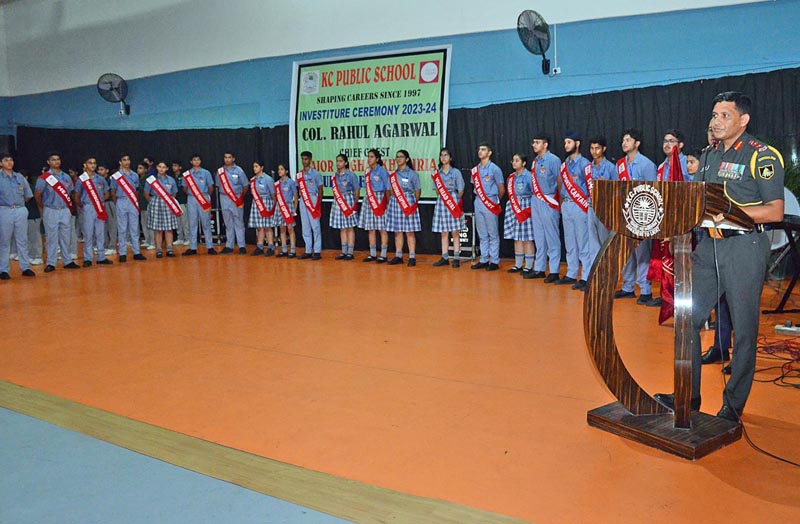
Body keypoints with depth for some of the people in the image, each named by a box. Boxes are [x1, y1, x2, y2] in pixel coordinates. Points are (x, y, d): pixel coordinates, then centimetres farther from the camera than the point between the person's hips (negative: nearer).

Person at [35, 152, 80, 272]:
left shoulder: (66, 177, 10)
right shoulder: (44, 178, -4)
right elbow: (37, 194, -1)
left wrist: (69, 206, 9)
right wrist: (42, 208, 6)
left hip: (65, 211, 4)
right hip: (51, 211, -4)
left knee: (65, 237, 8)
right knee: (51, 238, -2)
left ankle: (67, 261, 15)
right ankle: (51, 263, 3)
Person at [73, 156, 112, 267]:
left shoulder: (101, 179, 9)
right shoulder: (81, 179, 1)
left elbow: (106, 194, 15)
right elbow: (77, 197, 5)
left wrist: (100, 200, 4)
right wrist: (81, 205, -2)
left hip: (100, 208, 3)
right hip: (88, 208, -3)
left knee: (100, 233, 5)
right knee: (88, 233, -1)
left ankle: (101, 257, 12)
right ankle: (87, 259, 5)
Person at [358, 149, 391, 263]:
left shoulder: (382, 171, -5)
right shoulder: (367, 172, 13)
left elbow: (388, 188, -7)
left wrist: (388, 203, -11)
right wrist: (367, 198, 8)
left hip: (380, 200, -7)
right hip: (369, 201, 7)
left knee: (382, 228, -4)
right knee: (370, 229, 8)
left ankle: (383, 255, 1)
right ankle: (373, 254, 16)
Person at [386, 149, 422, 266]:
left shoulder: (412, 174, 0)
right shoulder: (392, 174, 11)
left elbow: (418, 190, 2)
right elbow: (390, 190, 13)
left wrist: (415, 202, -5)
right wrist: (389, 202, 2)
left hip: (408, 203, -4)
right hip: (395, 203, 4)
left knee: (410, 231, -3)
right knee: (397, 231, 7)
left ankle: (412, 257, 0)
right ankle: (398, 256, 13)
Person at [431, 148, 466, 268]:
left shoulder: (456, 172, 1)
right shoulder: (437, 173, 12)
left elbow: (460, 190, 3)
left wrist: (455, 199, 0)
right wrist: (443, 197, 3)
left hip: (454, 202, -4)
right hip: (441, 202, 4)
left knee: (455, 231, -3)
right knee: (443, 232, 6)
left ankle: (456, 258, -1)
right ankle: (445, 258, 11)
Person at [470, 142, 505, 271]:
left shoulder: (494, 169, -5)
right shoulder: (475, 170, 11)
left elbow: (502, 189, -1)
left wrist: (496, 200, 9)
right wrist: (480, 199, 12)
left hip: (490, 202, -6)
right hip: (478, 202, 6)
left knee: (493, 234, -1)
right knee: (482, 234, 9)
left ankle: (494, 261, 2)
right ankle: (484, 260, 16)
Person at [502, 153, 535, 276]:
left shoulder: (528, 176, -8)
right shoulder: (511, 176, 12)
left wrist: (531, 208, -13)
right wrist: (513, 205, 8)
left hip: (526, 208, -7)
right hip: (514, 208, 7)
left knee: (527, 238, -4)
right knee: (516, 238, 10)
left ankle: (529, 266, 1)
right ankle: (518, 265, 17)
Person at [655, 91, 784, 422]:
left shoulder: (762, 156, -7)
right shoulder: (709, 156, 15)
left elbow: (775, 212, -11)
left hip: (745, 248, -7)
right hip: (709, 246, 7)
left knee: (744, 329, 2)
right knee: (687, 319, 7)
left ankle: (733, 406, 14)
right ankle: (689, 397, 19)